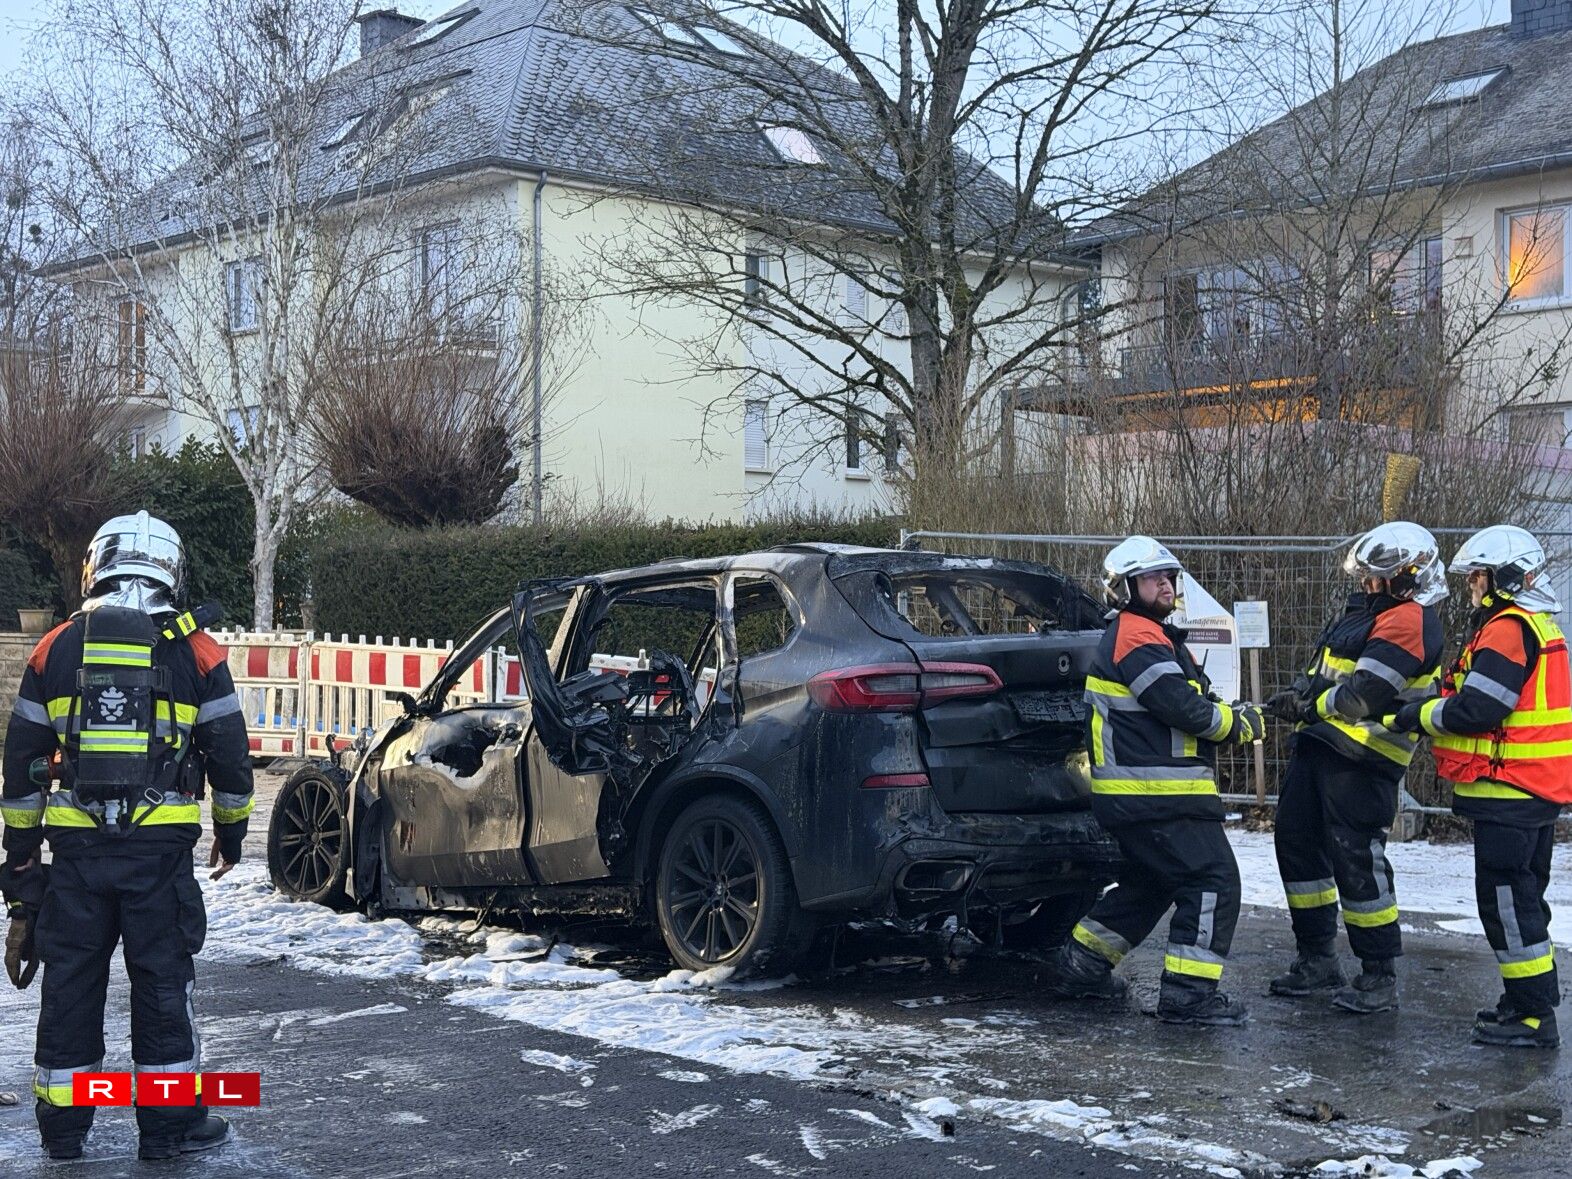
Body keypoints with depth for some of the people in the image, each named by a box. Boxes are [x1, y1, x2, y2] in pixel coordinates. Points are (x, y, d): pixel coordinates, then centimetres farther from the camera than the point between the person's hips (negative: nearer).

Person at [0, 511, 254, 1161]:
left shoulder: (56, 648, 5)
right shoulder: (195, 652, 0)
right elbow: (229, 754, 4)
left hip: (76, 845, 2)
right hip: (161, 845, -1)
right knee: (162, 981, 7)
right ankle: (169, 1125, 13)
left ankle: (63, 1127, 19)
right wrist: (231, 831, 18)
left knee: (71, 982, 11)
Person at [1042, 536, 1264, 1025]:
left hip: (1135, 796, 11)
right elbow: (1183, 708, -21)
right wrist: (1240, 723, -6)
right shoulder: (1138, 637, -13)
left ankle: (1080, 964, 26)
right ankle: (1189, 991, -9)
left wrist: (1226, 713, 0)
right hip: (1160, 797, -11)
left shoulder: (1148, 636, 22)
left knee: (1150, 883, 22)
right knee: (1213, 881, -9)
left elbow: (1183, 705, 19)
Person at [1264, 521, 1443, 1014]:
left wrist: (1310, 703, -11)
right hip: (1319, 744, 10)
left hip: (1361, 757, -10)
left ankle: (1380, 976, 4)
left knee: (1356, 860, -9)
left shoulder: (1408, 621, -14)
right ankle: (1318, 959, 24)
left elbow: (1363, 694, -22)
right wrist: (1300, 694, 1)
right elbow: (1324, 672, 21)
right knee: (1297, 843, 12)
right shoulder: (1366, 607, 18)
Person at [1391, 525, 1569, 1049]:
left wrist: (1419, 715, -9)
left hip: (1510, 789, -11)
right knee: (1522, 896, 18)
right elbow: (1477, 697, 18)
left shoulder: (1508, 629, -18)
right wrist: (1425, 709, 8)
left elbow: (1476, 709, -23)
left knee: (1506, 897, -6)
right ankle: (1528, 999, 27)